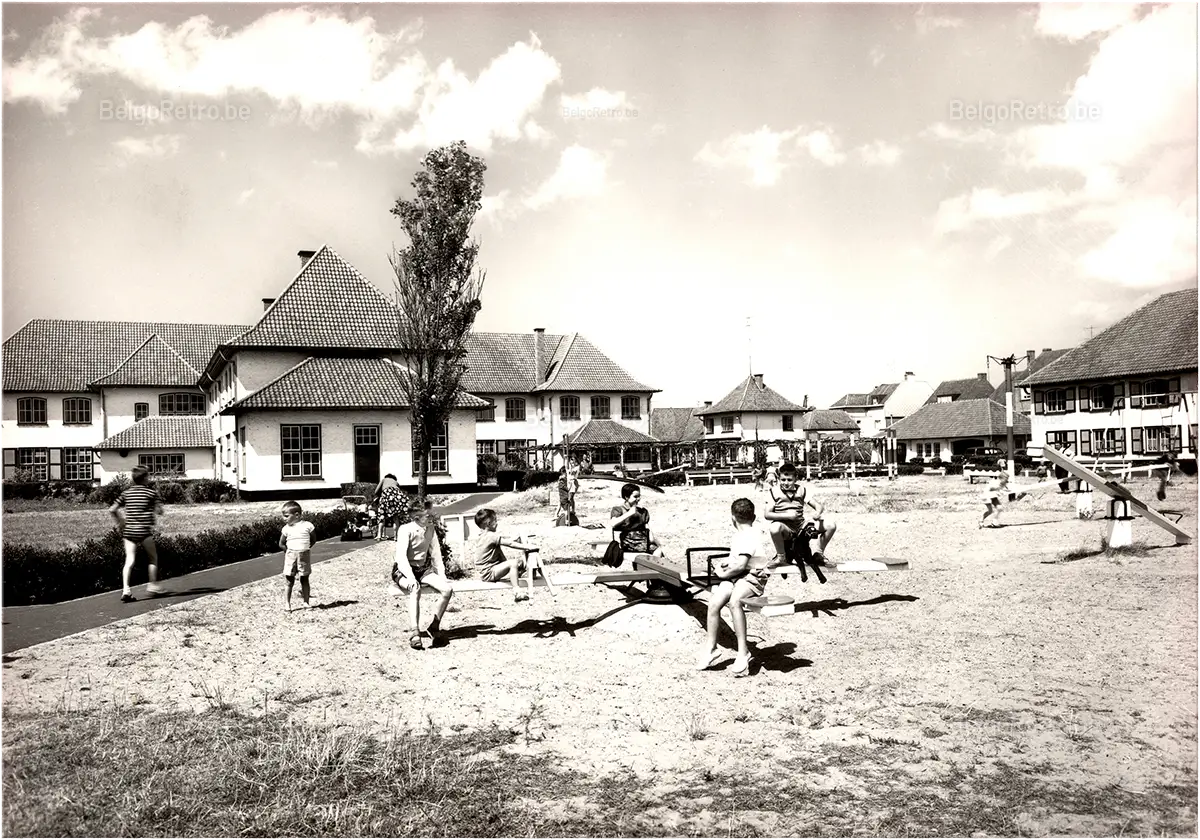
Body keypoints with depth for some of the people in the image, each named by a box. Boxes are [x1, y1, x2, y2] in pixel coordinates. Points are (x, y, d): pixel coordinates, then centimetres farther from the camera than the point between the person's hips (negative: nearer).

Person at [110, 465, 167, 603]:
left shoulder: (126, 492, 10)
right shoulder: (151, 492, -1)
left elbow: (112, 510, 6)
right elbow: (159, 511, -4)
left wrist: (120, 524, 14)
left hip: (128, 531, 4)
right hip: (144, 531, -4)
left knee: (129, 560, -3)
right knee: (153, 558, 13)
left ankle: (125, 589, -15)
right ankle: (153, 585, 13)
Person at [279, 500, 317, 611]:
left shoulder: (307, 525, -5)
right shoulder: (286, 528, -1)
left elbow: (313, 539, 6)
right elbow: (281, 544, 7)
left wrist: (306, 547, -3)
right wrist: (289, 550, -1)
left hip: (305, 555, 0)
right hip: (291, 556, 0)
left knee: (304, 580, 9)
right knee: (289, 581, 1)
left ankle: (306, 601, 18)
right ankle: (287, 604, 5)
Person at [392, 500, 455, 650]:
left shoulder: (430, 529, 1)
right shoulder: (405, 530, -17)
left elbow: (436, 554, 6)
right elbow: (401, 556, -28)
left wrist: (442, 576, -6)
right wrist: (410, 577, -42)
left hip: (423, 569, 6)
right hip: (403, 571, -6)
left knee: (448, 589, -20)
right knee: (415, 589, -39)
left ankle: (433, 627, -6)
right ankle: (415, 633, -41)